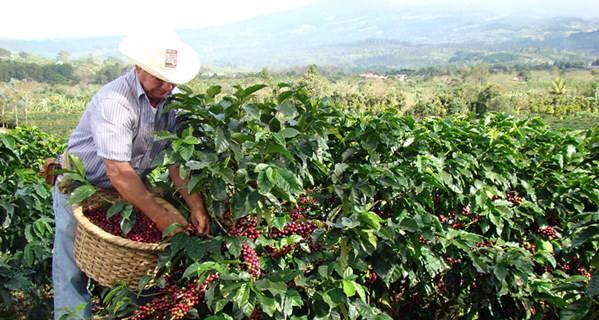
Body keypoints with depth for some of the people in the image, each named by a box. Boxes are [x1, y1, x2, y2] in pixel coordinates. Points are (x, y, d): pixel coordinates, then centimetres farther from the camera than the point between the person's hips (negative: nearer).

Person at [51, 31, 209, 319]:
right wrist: (161, 217, -32)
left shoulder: (170, 98, -9)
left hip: (131, 189, 6)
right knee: (73, 272, -1)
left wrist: (196, 206, -24)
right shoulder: (114, 101, -28)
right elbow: (118, 171, -33)